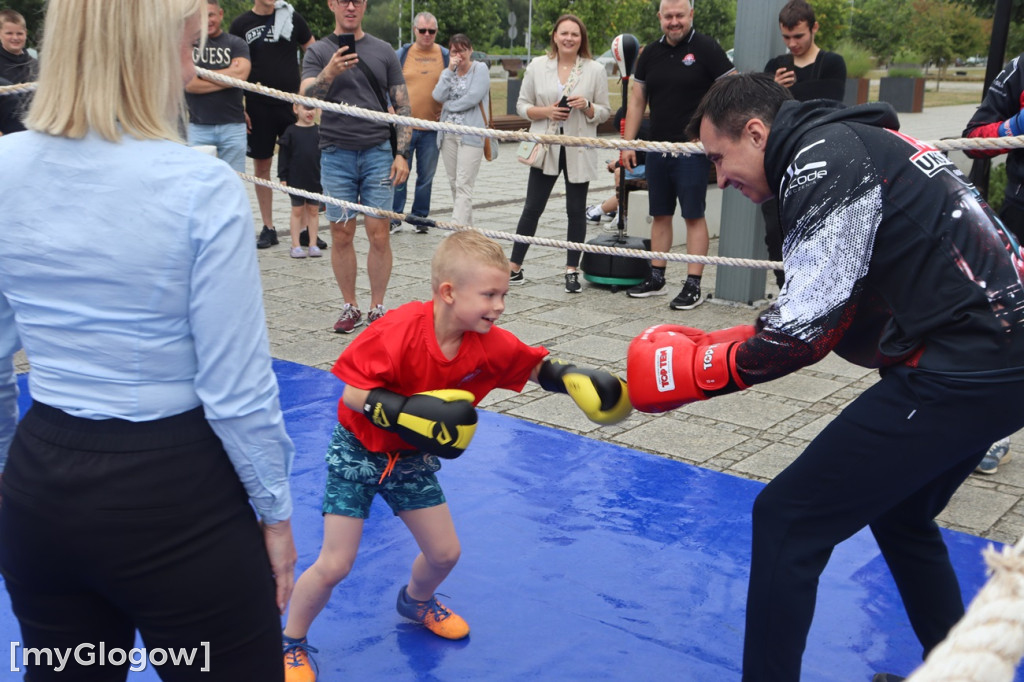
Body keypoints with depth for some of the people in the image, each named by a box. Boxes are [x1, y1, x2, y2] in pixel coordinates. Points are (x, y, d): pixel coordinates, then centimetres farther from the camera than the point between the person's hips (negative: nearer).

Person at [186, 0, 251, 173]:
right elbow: (189, 84, -6)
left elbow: (240, 74, -12)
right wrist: (228, 76, -6)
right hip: (198, 126, 0)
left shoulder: (236, 44, 7)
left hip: (233, 126, 0)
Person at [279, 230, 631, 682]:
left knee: (445, 552, 10)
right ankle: (292, 643, 21)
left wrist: (573, 380, -22)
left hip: (412, 457, 5)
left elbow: (536, 368, -3)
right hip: (358, 451, -5)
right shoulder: (399, 331, -32)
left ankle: (416, 601, 46)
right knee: (334, 565, -6)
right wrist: (405, 412, -37)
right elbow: (352, 393, -26)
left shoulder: (490, 344, -15)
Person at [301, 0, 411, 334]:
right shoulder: (318, 52, 5)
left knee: (379, 234, -2)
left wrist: (401, 154, -1)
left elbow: (402, 105, 9)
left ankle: (377, 308, 8)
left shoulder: (383, 51, 9)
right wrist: (328, 74, -29)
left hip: (377, 152, 0)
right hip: (336, 155, 0)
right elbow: (306, 98, -9)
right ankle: (350, 308, 14)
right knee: (341, 234, 2)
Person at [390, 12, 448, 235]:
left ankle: (420, 218, 19)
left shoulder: (445, 56, 5)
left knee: (426, 176, 8)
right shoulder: (401, 54, 4)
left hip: (432, 128, 1)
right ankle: (395, 219, 11)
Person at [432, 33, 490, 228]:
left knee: (463, 185, -12)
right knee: (454, 183, 9)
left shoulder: (480, 69, 0)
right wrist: (450, 71, -5)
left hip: (471, 134, -6)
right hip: (448, 133, 7)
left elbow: (473, 98, -13)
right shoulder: (448, 72, 17)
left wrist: (449, 106, -2)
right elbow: (438, 96, 0)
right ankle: (466, 227, 19)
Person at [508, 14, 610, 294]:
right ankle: (514, 268, 11)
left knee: (576, 211, 6)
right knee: (532, 208, 3)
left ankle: (572, 270, 16)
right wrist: (545, 111, -13)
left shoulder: (595, 70, 1)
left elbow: (605, 112, 4)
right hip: (546, 148, 0)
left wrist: (587, 107, -16)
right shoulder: (537, 66, 3)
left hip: (579, 150, 0)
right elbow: (522, 105, 5)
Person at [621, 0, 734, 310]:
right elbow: (637, 101, 14)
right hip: (658, 148, 6)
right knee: (660, 214, 12)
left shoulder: (706, 48, -6)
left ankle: (693, 285, 1)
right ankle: (656, 278, 22)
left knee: (694, 215, -3)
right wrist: (628, 144, 7)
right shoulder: (650, 53, 10)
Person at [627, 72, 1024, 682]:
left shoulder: (824, 160, -12)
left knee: (787, 519, -3)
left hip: (963, 371, -10)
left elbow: (806, 326, -18)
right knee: (898, 513, 27)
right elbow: (854, 315, 14)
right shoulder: (861, 144, 17)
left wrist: (697, 371, -5)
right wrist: (721, 345, 8)